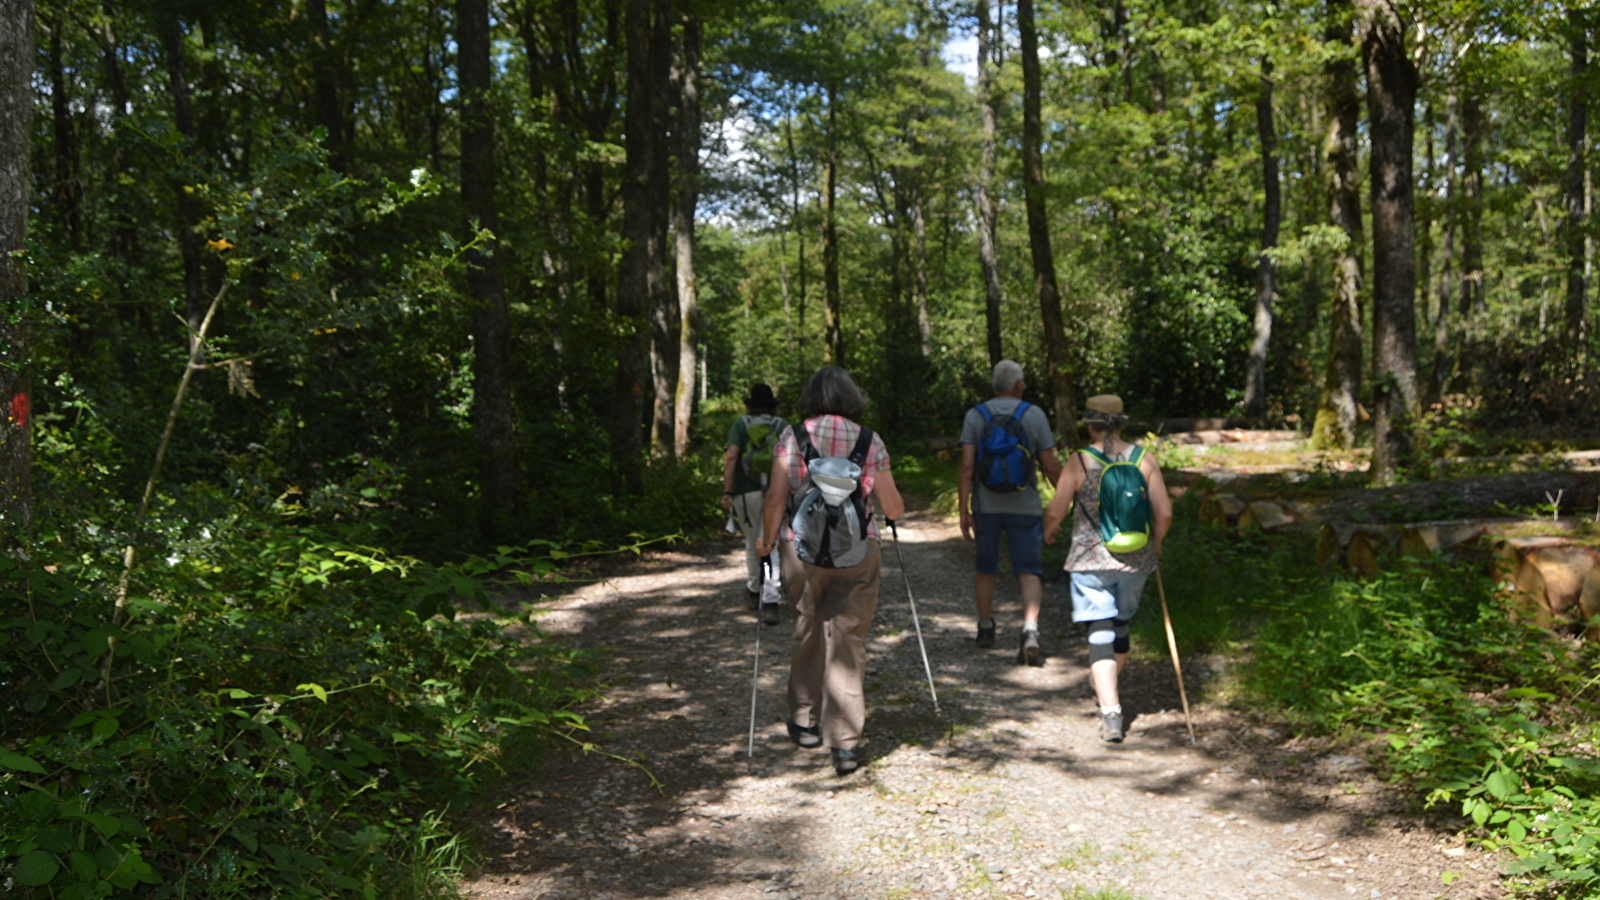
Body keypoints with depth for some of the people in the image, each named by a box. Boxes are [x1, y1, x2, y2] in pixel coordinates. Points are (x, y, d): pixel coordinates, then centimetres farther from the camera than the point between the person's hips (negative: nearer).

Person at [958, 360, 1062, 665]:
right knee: (1028, 571, 0)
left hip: (986, 506, 1)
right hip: (1024, 507, -1)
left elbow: (966, 467, -9)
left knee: (984, 567, 19)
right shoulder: (1035, 415, -3)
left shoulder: (975, 415, -2)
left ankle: (985, 628, 31)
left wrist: (963, 510, -7)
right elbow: (1050, 467, -3)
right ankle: (1030, 631, -20)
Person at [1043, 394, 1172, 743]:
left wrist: (1049, 531, 16)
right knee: (1121, 625, 23)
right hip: (1135, 560, 4)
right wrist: (1155, 543, 16)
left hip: (1091, 560, -3)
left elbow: (1055, 513, -7)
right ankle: (1105, 690, 43)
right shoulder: (1145, 459, -2)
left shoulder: (1078, 463, -9)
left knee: (1101, 635, -1)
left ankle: (1111, 714, -12)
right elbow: (1164, 512, -3)